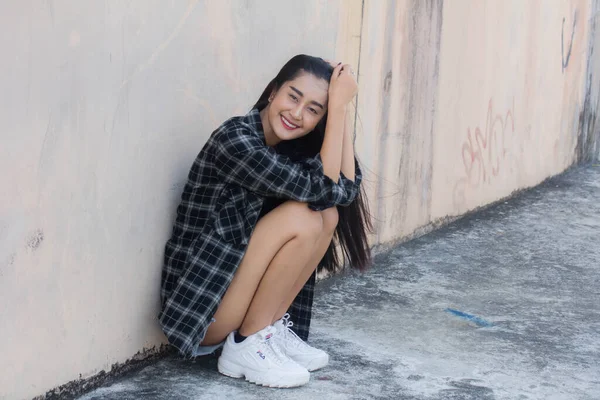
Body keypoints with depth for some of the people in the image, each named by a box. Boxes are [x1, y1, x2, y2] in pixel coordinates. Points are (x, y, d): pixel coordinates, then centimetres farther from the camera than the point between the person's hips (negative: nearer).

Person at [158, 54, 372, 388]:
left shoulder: (292, 147, 7)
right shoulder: (235, 139, -19)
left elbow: (346, 188, -7)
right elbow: (323, 188, -22)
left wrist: (341, 108, -8)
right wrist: (338, 107, -19)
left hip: (238, 291, 8)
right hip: (201, 306, -8)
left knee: (327, 215, -4)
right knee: (302, 216, -21)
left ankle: (274, 329, 1)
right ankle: (246, 346, -10)